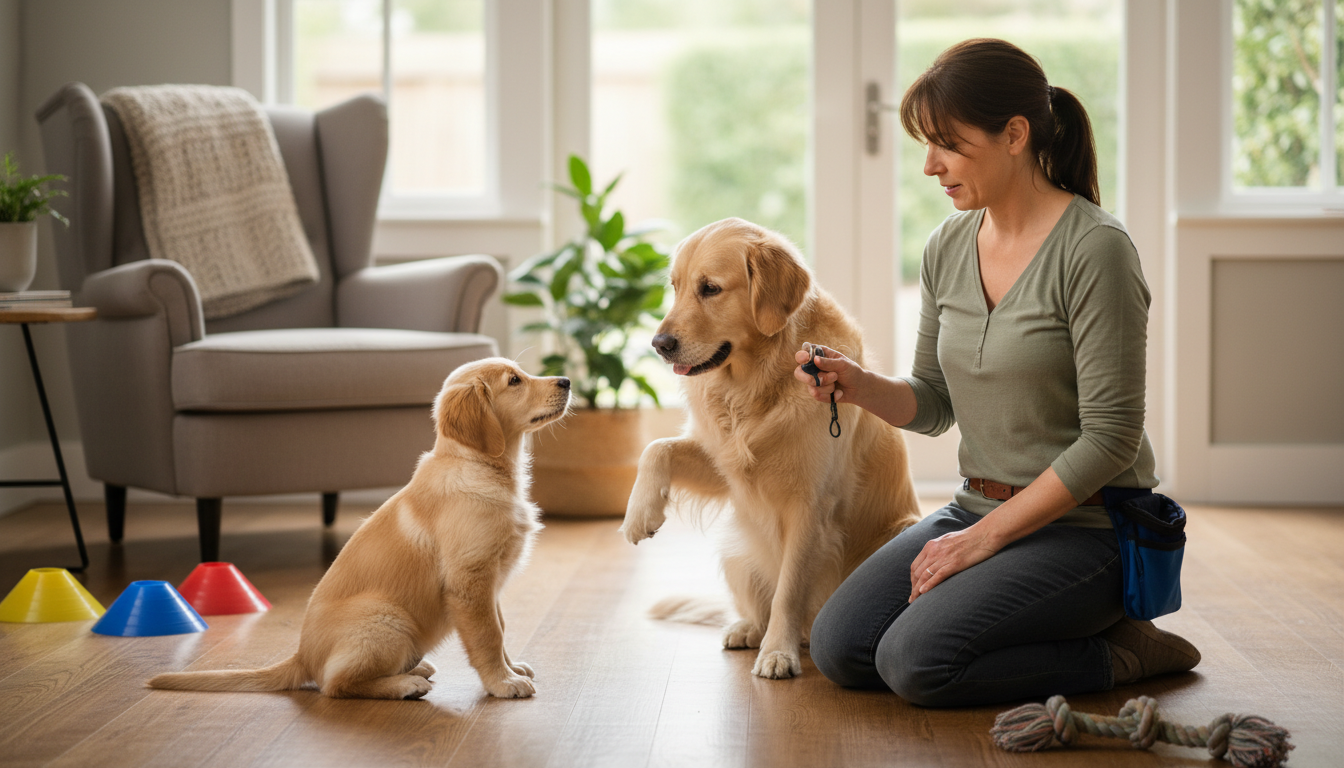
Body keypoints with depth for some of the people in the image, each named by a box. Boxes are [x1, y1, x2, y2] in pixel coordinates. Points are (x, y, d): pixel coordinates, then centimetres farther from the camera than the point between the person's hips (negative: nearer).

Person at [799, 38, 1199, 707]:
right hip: (979, 508, 7)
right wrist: (860, 387, -9)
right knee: (838, 648, -8)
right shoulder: (947, 248, 5)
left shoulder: (1094, 249, -18)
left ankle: (1117, 653, -2)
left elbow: (1109, 438, -19)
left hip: (1085, 524, -7)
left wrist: (984, 537, -17)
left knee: (915, 662, -24)